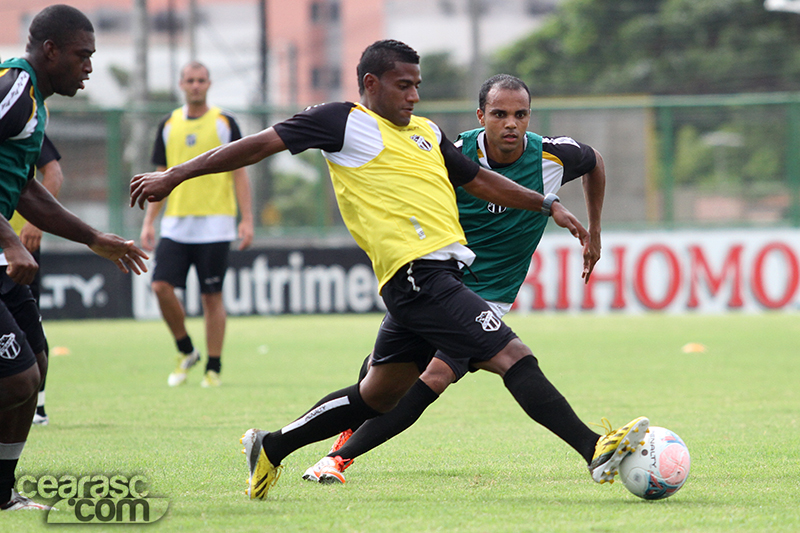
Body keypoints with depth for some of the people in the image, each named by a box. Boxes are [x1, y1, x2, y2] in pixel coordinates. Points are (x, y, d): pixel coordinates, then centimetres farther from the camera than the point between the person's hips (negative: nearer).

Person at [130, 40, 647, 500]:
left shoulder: (427, 132, 21)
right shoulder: (344, 121, -1)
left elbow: (479, 180, 31)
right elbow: (262, 144, 1)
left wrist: (547, 204, 22)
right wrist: (173, 176, 1)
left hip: (441, 271, 9)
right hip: (416, 273, -9)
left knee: (378, 395, 16)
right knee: (513, 355, -15)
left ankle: (271, 447, 28)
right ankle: (594, 450, -19)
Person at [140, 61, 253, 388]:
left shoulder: (224, 124, 2)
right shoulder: (168, 126, 11)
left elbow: (239, 174, 2)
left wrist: (247, 219, -5)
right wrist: (148, 222, 10)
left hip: (214, 225, -3)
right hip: (175, 223, 3)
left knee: (212, 297, -2)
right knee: (161, 286, -9)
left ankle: (213, 368, 6)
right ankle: (186, 352, 11)